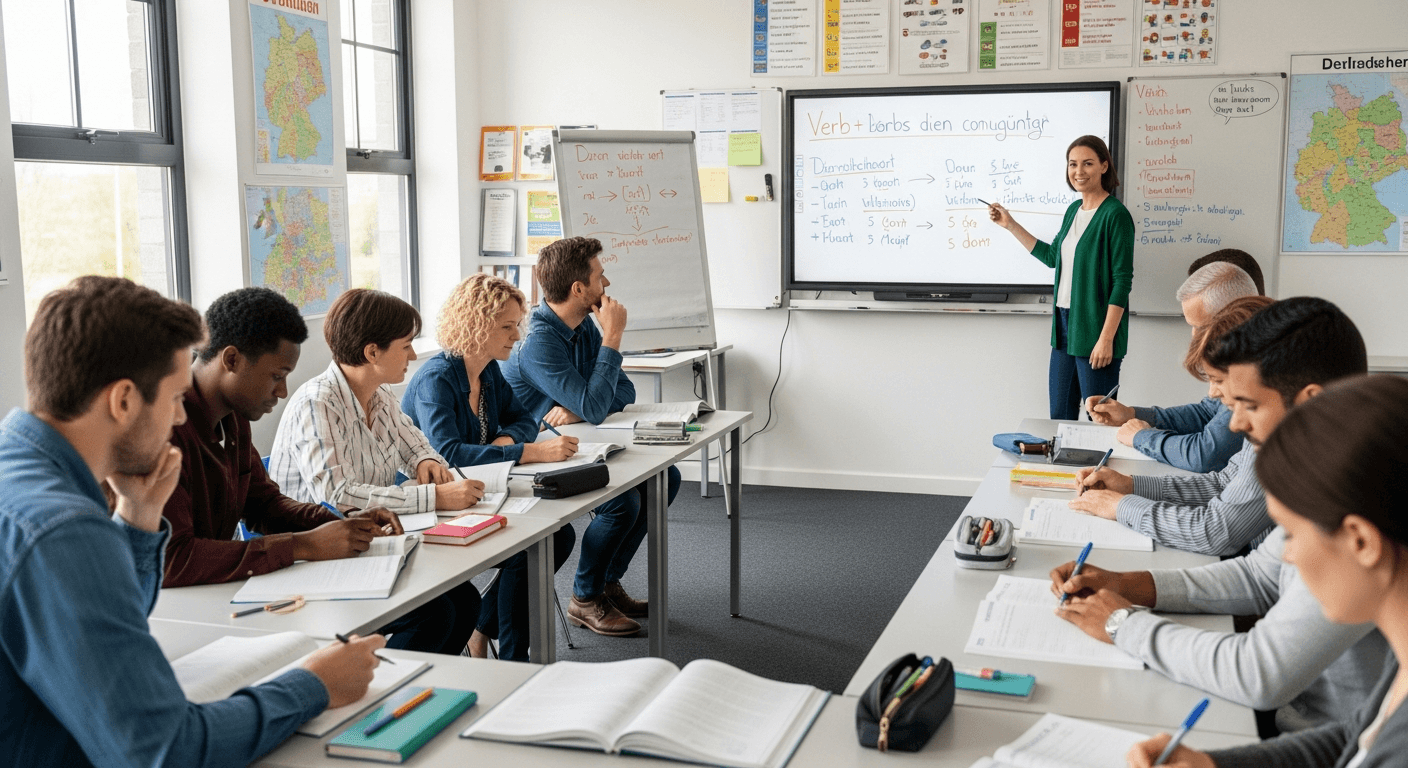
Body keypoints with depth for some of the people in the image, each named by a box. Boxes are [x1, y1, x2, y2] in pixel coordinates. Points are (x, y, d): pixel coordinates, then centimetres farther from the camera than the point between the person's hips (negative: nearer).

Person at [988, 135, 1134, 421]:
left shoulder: (1115, 215, -13)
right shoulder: (1073, 210, 12)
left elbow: (1122, 281, -16)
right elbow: (1053, 257, 25)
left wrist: (1106, 338, -19)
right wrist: (1011, 225, 22)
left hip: (1095, 327, -8)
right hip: (1065, 322, 8)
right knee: (1060, 415, 13)